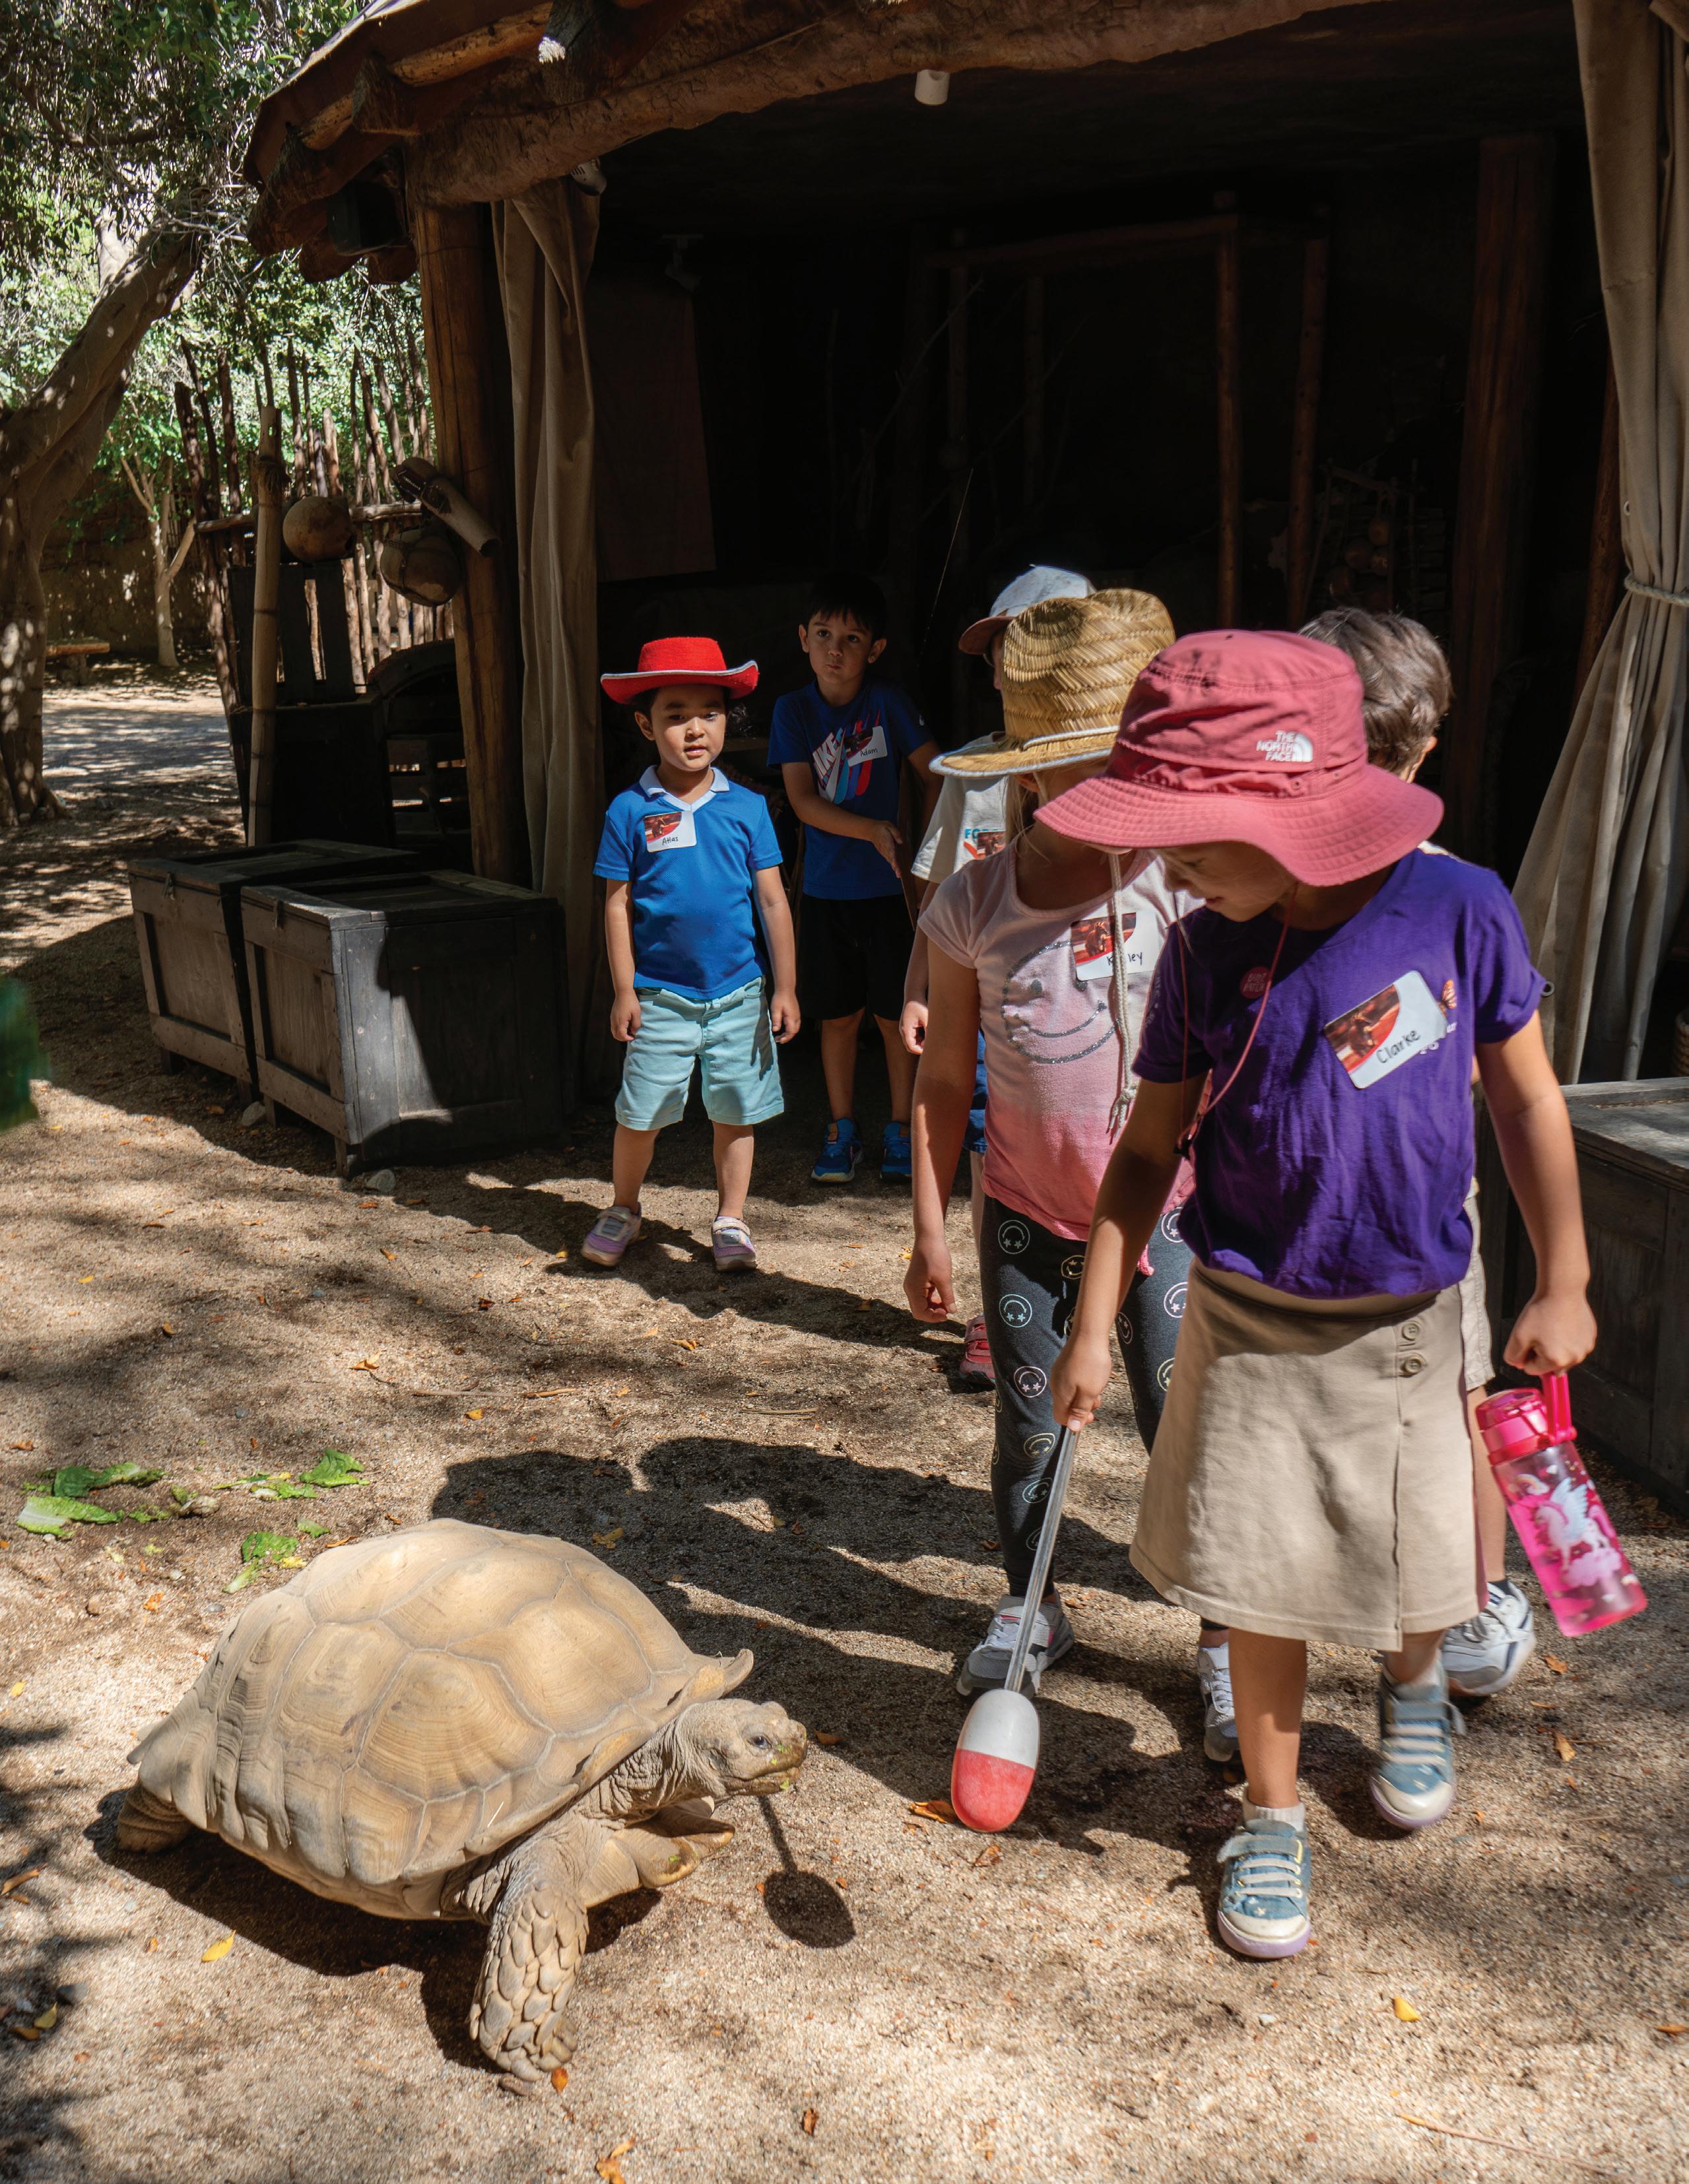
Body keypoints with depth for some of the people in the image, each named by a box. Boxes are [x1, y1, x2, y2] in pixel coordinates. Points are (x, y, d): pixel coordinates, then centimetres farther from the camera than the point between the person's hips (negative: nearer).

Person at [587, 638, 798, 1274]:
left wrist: (784, 987, 2)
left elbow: (773, 900, 4)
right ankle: (622, 1210, 29)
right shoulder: (630, 811, -3)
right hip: (661, 997, -1)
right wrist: (625, 991, -2)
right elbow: (618, 906, 0)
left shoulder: (747, 808, 1)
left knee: (736, 1113, 9)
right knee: (641, 1114, 5)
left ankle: (730, 1222, 25)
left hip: (740, 993, 1)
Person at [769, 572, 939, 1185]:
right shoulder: (794, 709, -1)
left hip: (888, 887, -1)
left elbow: (936, 774, 4)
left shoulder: (888, 702, -4)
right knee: (838, 1015, 10)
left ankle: (901, 1130, 19)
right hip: (826, 887, 1)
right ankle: (842, 1130, 24)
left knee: (896, 1015, 4)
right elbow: (803, 801, -8)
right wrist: (872, 829, -20)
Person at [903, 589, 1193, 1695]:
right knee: (1029, 1429, 15)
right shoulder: (973, 907, -7)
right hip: (1026, 1217, 2)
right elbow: (944, 1080, 1)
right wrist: (931, 1231, 2)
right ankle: (1029, 1609, 39)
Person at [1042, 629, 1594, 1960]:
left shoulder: (1460, 911, -16)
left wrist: (1563, 1284, 0)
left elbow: (1525, 1098, -3)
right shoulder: (1204, 954, -10)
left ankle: (1413, 1682, 53)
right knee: (1264, 1585, 8)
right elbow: (1150, 1147, -2)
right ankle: (1271, 1821, 31)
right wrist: (1093, 1327, -5)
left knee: (1417, 1569, 16)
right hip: (1250, 1327, 1)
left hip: (1407, 1326, 0)